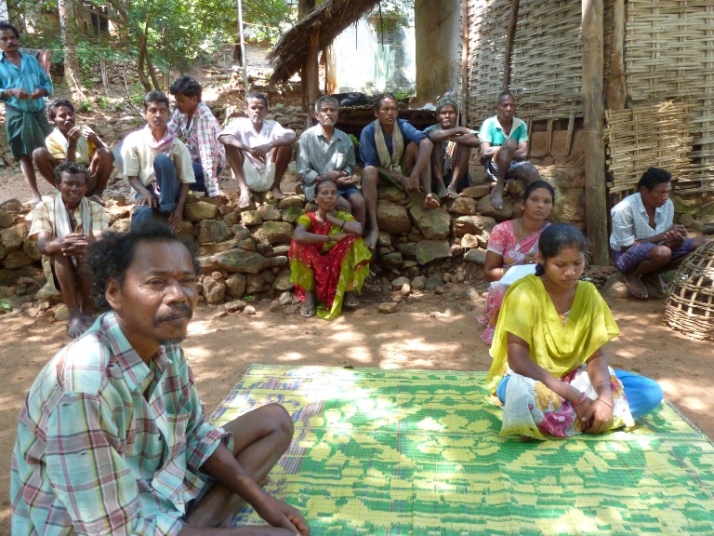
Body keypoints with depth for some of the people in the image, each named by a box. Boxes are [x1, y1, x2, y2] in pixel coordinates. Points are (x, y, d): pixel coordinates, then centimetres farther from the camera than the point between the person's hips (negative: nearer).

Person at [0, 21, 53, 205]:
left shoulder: (31, 60, 13)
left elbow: (47, 83, 13)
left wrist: (41, 91, -8)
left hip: (39, 113, 2)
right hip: (17, 116, -2)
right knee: (25, 156, 1)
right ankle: (36, 194, 3)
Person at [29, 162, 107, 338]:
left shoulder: (96, 209, -2)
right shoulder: (44, 208, -3)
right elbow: (42, 244, -17)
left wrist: (87, 244, -45)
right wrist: (58, 244, -43)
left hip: (90, 270, 0)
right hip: (59, 271, 1)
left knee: (87, 251, -32)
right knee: (60, 250, -31)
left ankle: (87, 311, -20)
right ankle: (74, 315, -33)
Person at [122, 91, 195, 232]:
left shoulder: (177, 145, -6)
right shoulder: (133, 140, -6)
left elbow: (186, 180, -4)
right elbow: (131, 176, -2)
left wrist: (179, 209, -18)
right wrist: (145, 192, -24)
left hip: (168, 193, 1)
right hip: (145, 191, -1)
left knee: (162, 159, -29)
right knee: (143, 213, -38)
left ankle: (168, 209, -23)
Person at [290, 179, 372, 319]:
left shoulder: (344, 217, -4)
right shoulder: (308, 218, -10)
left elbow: (358, 229, -30)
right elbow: (298, 236, -36)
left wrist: (331, 218, -20)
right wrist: (332, 238, -31)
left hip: (338, 269, 1)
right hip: (314, 270, -1)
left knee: (353, 239, -23)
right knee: (299, 243, -27)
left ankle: (348, 290, -8)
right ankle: (309, 296, -14)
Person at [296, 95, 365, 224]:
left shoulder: (345, 138, 7)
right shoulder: (307, 137, -5)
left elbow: (350, 166, 12)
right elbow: (303, 171, -10)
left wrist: (340, 174, -14)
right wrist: (333, 181, -17)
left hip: (340, 182, 4)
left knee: (359, 202, -20)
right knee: (345, 205, -25)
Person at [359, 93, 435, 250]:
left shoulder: (403, 125, -13)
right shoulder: (368, 132, -17)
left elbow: (427, 143, -31)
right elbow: (372, 165, -18)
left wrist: (414, 175, -44)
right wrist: (402, 179, -28)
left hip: (403, 171, 2)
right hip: (382, 175, -2)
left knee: (416, 144, -21)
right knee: (368, 171, -36)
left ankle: (427, 194, -31)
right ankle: (374, 228, -46)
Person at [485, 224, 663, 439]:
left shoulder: (588, 294, -4)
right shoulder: (525, 293, -19)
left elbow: (596, 356, -4)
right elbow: (518, 360, -24)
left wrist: (605, 396, -24)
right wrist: (574, 397, -29)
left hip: (574, 378, 7)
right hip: (531, 379, -6)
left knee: (651, 392, -10)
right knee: (523, 393, -42)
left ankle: (552, 417, -16)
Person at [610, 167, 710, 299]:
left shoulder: (668, 204, -6)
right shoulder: (624, 209, -25)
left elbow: (665, 239, -3)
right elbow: (626, 247, -20)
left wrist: (676, 241, -27)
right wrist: (662, 236, -24)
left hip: (656, 251, 7)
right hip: (627, 256, -7)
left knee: (704, 244, -6)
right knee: (662, 252, -38)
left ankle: (651, 273, 3)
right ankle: (632, 276, -6)